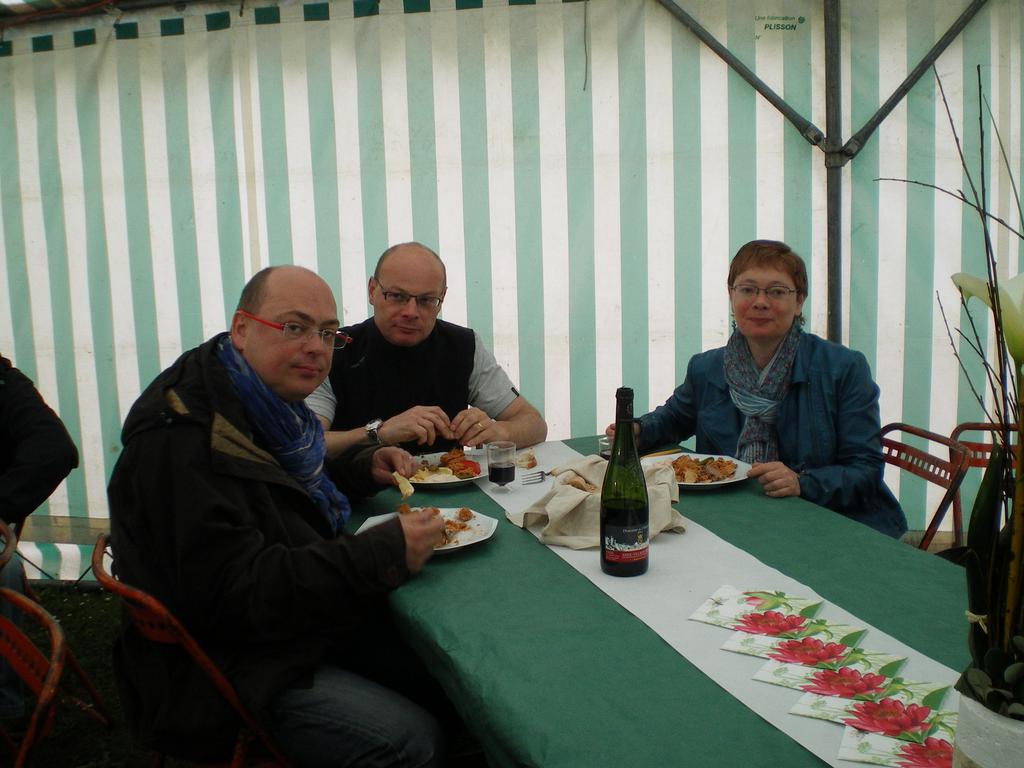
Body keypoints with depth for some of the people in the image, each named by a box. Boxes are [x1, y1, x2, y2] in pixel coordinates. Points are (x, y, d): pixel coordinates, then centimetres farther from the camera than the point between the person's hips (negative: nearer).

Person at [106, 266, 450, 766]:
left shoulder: (267, 403, 6)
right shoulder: (181, 440, -23)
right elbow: (234, 591, -28)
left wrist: (363, 467, 5)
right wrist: (384, 552, -30)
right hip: (224, 668, -9)